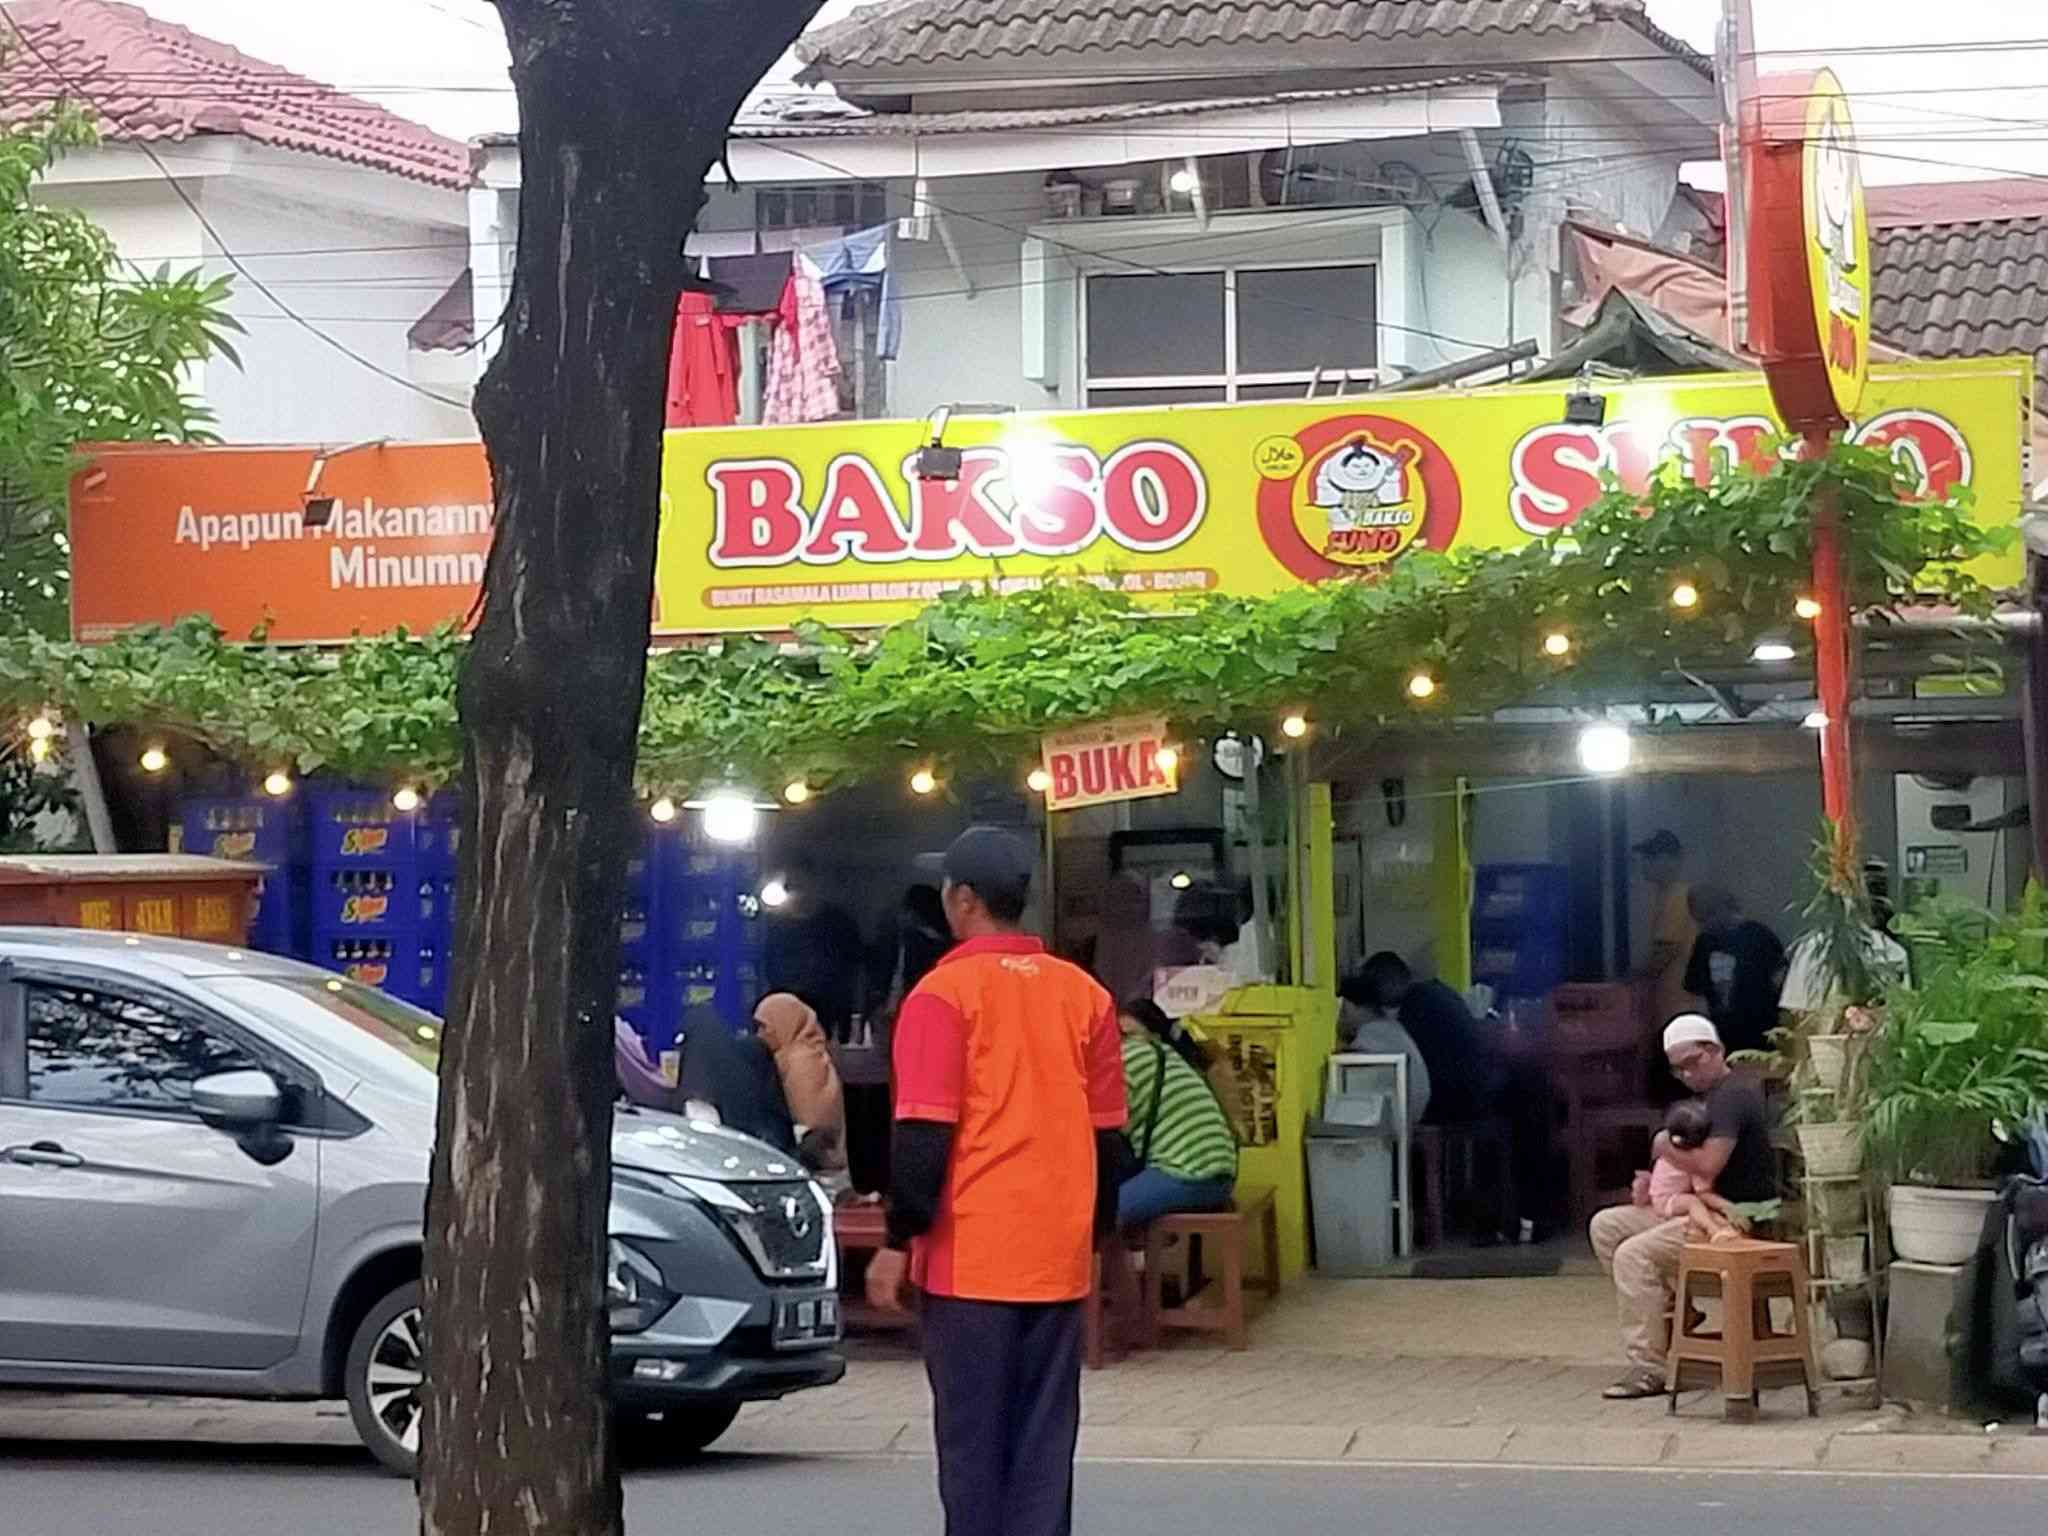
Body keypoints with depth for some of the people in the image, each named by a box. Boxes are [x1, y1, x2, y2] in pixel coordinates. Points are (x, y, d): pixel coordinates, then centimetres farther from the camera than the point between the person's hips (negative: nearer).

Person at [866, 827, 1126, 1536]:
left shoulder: (946, 991, -7)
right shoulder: (1084, 993, 7)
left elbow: (923, 1135, -10)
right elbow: (1107, 1136, 11)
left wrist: (899, 1242, -3)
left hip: (971, 1256, -4)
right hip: (1058, 1256, 4)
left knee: (973, 1436, 1)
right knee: (1044, 1437, 6)